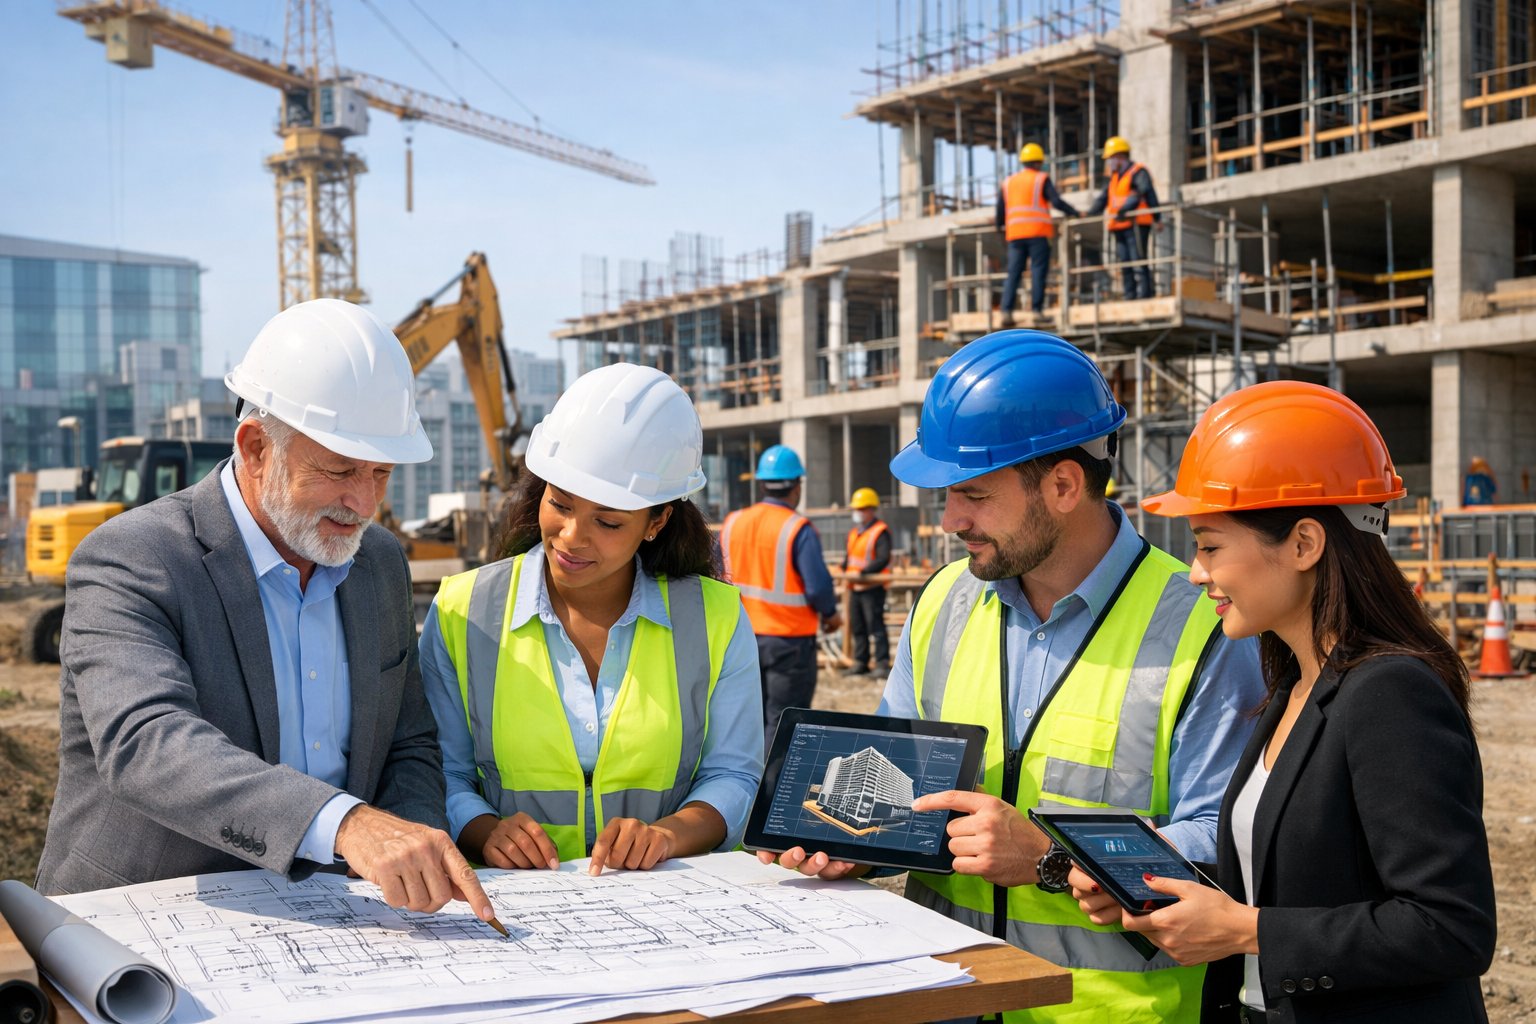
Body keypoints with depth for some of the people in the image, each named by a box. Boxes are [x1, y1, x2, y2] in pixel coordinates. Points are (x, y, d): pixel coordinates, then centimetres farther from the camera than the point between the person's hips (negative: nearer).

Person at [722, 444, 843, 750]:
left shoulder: (733, 523, 3)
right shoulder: (799, 530, -15)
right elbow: (818, 585, -18)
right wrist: (830, 615, 0)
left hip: (744, 640, 6)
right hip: (789, 641, -6)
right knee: (783, 723, 1)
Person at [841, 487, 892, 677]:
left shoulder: (880, 531, -10)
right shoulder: (853, 531, 17)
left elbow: (883, 559, -19)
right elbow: (848, 555, 25)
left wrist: (863, 572, -26)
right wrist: (845, 569, 5)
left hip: (873, 587, -9)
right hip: (855, 587, 9)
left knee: (875, 625, -9)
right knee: (857, 626, 12)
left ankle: (882, 663, -6)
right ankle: (860, 662, 20)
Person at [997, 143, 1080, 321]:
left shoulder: (1008, 182, 17)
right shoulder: (1042, 179, 3)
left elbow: (1000, 209, 17)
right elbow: (1056, 201, -7)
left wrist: (1000, 228, 31)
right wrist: (1074, 212, 1)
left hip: (1014, 233, 4)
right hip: (1038, 232, -4)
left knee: (1013, 273, 2)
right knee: (1038, 271, -4)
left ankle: (1007, 311, -8)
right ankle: (1037, 309, -10)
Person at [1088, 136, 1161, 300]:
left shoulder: (1138, 172, -2)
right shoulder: (1115, 178, 24)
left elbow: (1146, 193, -14)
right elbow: (1103, 199, 22)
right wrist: (1089, 214, 9)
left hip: (1135, 224, -8)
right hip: (1119, 227, 8)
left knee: (1139, 262, -12)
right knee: (1124, 262, 6)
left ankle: (1145, 294, -14)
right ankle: (1130, 295, 7)